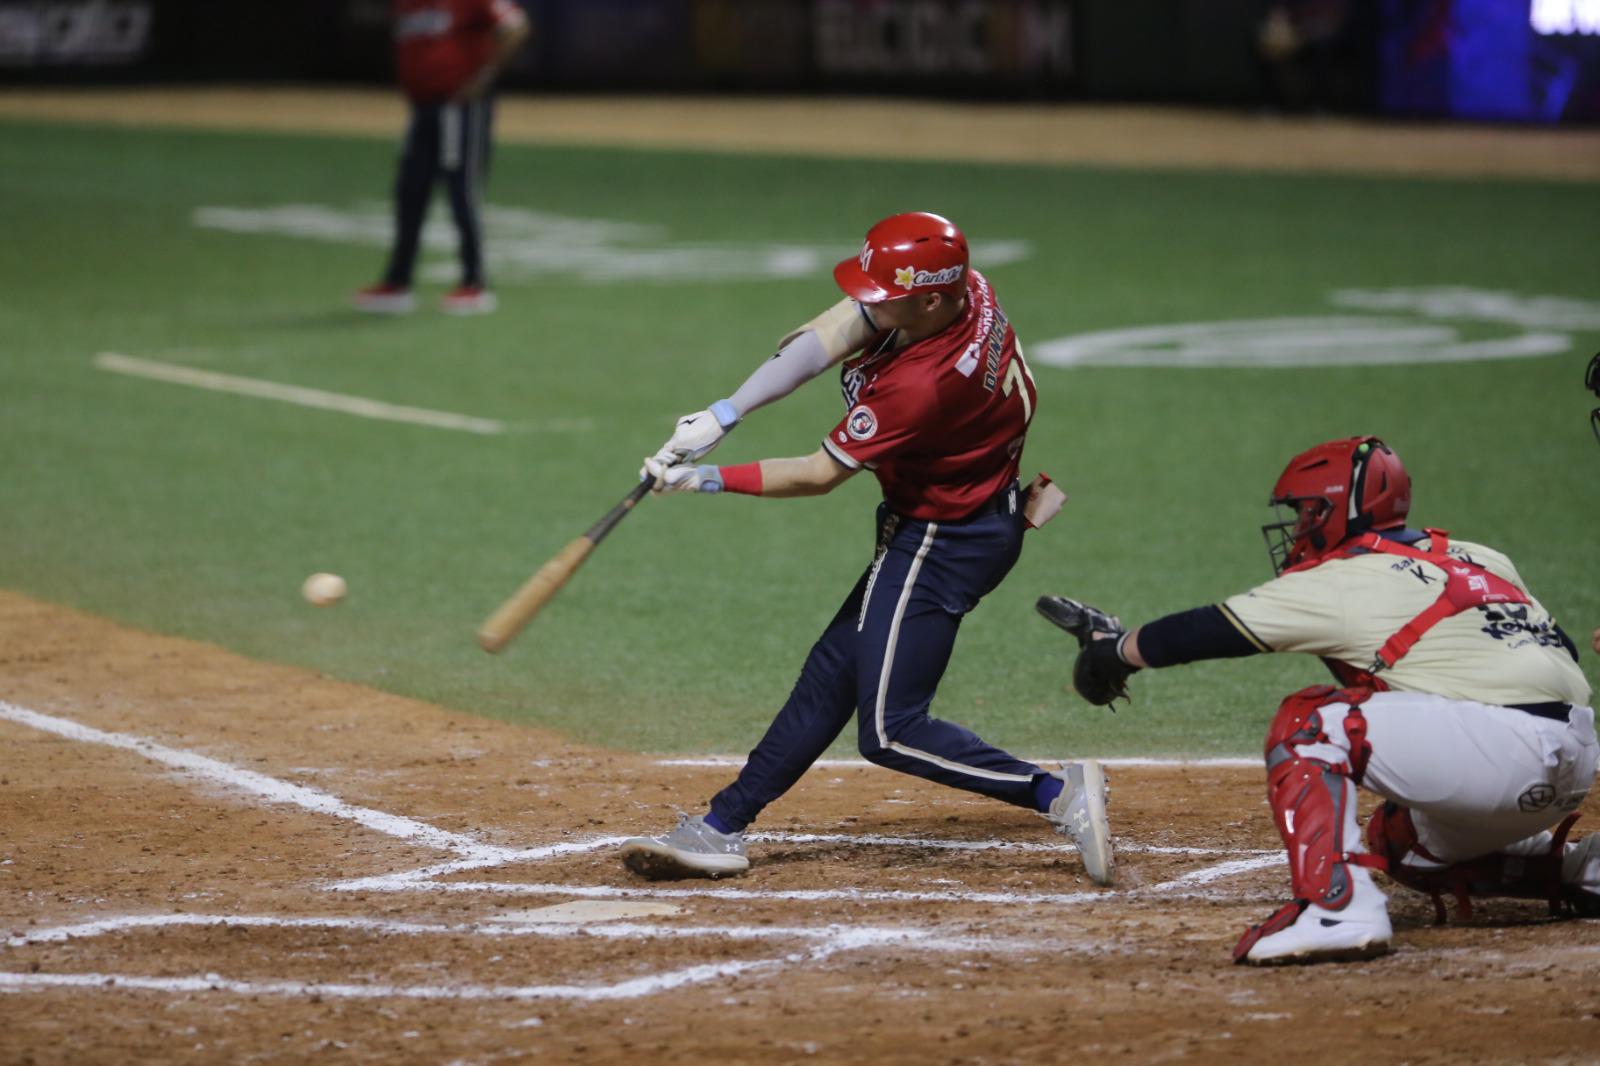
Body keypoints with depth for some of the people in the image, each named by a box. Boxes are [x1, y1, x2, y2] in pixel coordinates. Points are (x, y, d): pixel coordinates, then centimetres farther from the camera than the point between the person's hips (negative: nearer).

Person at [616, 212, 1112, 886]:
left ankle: (1057, 793, -6)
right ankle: (721, 829, 23)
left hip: (941, 544, -10)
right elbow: (826, 338, -11)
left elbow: (819, 476, -21)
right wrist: (724, 415, -17)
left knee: (890, 731, -6)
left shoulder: (923, 385, -33)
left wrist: (708, 480, -14)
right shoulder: (962, 289, -11)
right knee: (832, 673, 15)